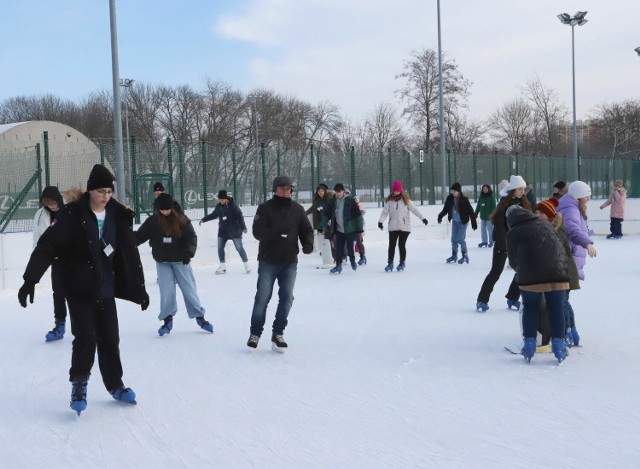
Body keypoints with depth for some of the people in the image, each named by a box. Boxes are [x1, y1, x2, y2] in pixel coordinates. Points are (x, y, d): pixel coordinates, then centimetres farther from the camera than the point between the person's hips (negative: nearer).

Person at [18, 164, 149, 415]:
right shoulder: (73, 215, -13)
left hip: (105, 288, 4)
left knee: (110, 338, 9)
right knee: (86, 337, -9)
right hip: (79, 288, -4)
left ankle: (115, 385, 25)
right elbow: (47, 245, -16)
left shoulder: (118, 216, 1)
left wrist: (139, 288, 9)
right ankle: (79, 384, 12)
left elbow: (130, 254, 6)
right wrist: (30, 279, -23)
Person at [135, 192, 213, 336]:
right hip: (162, 262, 1)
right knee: (166, 292, 1)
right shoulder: (152, 221, -3)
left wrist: (189, 252, -21)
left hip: (180, 260, -1)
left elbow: (191, 237, -8)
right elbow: (140, 235, 0)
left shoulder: (181, 219, -7)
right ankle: (167, 320, 16)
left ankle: (200, 317, 17)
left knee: (189, 289, 4)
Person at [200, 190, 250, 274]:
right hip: (223, 231, 5)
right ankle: (223, 266, 16)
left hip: (234, 230, -5)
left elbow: (240, 216, -15)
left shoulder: (233, 205, -15)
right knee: (220, 248, 3)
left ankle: (246, 265, 12)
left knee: (239, 248, -2)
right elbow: (213, 215, 16)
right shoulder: (218, 206, 1)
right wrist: (204, 220, 17)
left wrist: (243, 227, -19)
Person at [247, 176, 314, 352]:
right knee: (262, 298, 1)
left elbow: (306, 230, 7)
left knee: (286, 298, 5)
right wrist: (276, 233, -31)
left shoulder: (297, 209, 4)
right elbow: (257, 231, -13)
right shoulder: (265, 208, -6)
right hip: (268, 261, -3)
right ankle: (255, 333, 16)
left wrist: (308, 243, -15)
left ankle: (278, 333, 19)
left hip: (290, 262, 3)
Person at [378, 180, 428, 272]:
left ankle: (402, 263, 13)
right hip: (393, 227, 1)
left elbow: (414, 209, 1)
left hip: (404, 227, -1)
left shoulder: (406, 200, 2)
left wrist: (423, 218, -5)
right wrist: (380, 221, -17)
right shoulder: (389, 200, 3)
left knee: (402, 245, 0)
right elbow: (385, 212, -3)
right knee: (392, 245, 1)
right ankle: (390, 263, 10)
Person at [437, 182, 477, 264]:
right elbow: (445, 209, 2)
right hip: (454, 221, 5)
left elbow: (470, 211, -15)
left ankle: (465, 255, 5)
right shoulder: (450, 198, -6)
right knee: (454, 239, 8)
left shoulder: (464, 199, -18)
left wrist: (473, 222, -15)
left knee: (460, 239, -11)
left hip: (463, 221, -5)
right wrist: (440, 216, -15)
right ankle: (454, 255, 23)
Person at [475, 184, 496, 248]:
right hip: (483, 216, 5)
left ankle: (491, 242, 8)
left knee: (490, 230, -1)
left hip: (489, 217, -5)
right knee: (483, 230, 7)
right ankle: (484, 241, 16)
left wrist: (492, 214, -16)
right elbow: (478, 206, 15)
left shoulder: (491, 197, -5)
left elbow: (493, 207, -8)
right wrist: (475, 214, 13)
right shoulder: (481, 197, 9)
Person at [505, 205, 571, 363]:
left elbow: (513, 261, 14)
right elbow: (560, 245, 23)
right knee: (556, 308, 11)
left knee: (530, 308, 13)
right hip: (558, 269, 3)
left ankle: (529, 346, 12)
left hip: (531, 274, -3)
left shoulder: (513, 233, 11)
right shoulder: (545, 224, 23)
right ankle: (558, 347, 10)